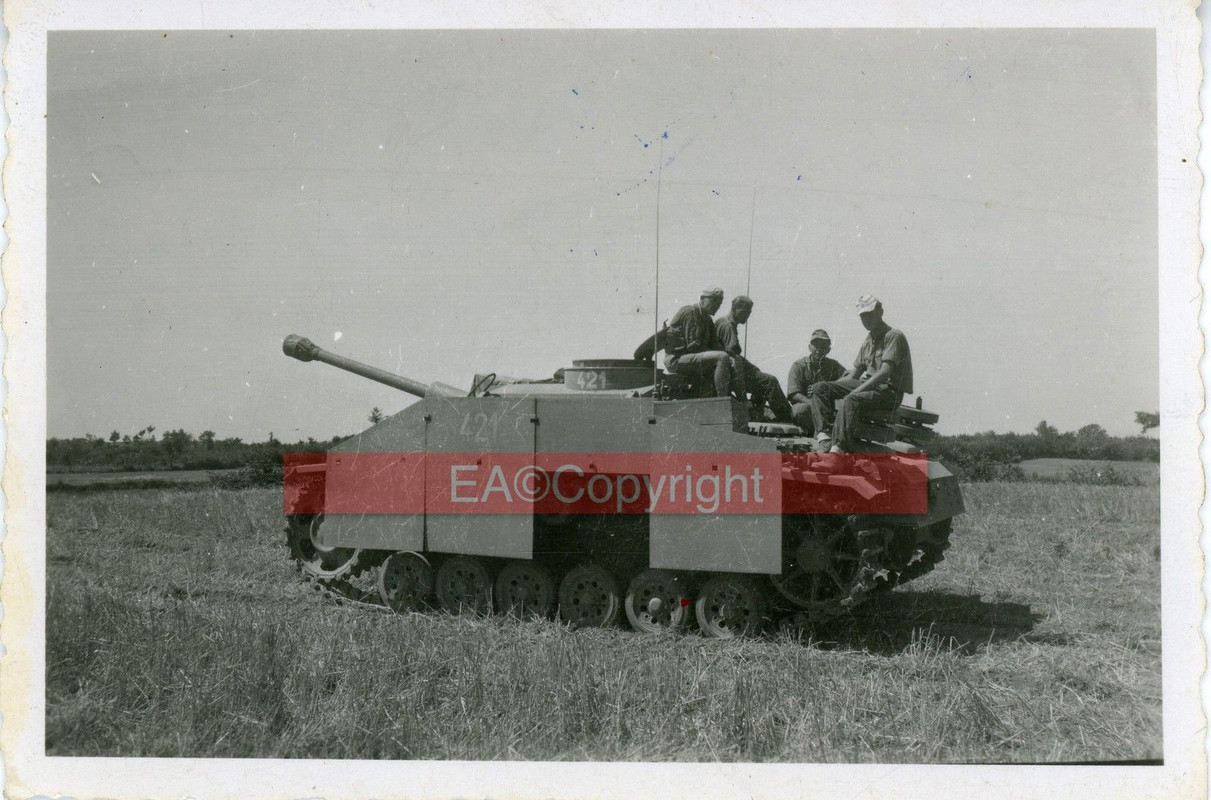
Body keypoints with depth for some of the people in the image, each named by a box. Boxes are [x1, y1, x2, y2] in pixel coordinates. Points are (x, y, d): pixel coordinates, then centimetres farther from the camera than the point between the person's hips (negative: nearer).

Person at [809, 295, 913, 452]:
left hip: (890, 391, -9)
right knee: (820, 388, -4)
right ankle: (823, 433, -24)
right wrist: (832, 389, 4)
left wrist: (857, 390, -24)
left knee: (852, 400, -38)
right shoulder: (868, 341, 19)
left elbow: (885, 372, -19)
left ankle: (838, 449, -46)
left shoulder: (894, 336, -7)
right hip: (867, 385, 9)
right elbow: (853, 375, 19)